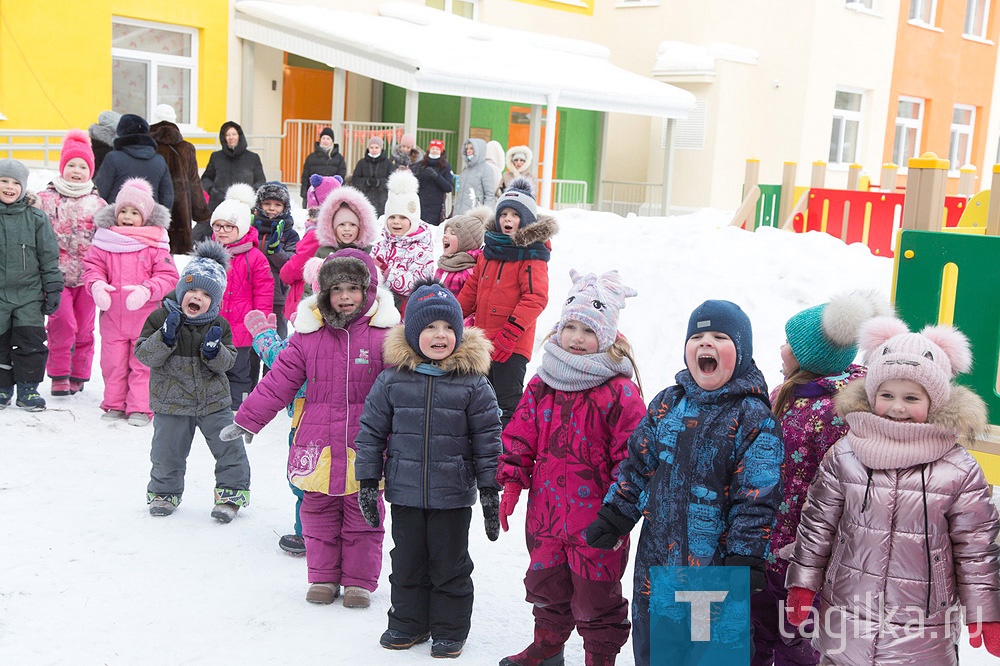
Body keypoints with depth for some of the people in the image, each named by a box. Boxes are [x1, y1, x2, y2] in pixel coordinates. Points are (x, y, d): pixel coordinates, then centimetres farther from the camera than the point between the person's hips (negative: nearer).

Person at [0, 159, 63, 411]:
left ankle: (28, 388, 10)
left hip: (29, 293, -1)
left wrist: (53, 288, 2)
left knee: (30, 342, -2)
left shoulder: (36, 218, 1)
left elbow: (49, 256, 5)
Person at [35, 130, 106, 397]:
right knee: (63, 322, -12)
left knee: (84, 328, 5)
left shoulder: (97, 203, 10)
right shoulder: (46, 199, 4)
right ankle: (59, 374, 2)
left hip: (88, 275, 2)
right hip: (57, 273, -2)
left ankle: (78, 375, 19)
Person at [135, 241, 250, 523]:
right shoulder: (160, 318, -8)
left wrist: (214, 351, -25)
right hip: (172, 402, -1)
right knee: (167, 454, 9)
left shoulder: (219, 325, -2)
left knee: (230, 448, 1)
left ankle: (232, 492, 18)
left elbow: (227, 362, -3)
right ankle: (164, 492, 33)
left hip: (213, 400, 1)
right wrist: (166, 337, -28)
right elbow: (144, 355, -12)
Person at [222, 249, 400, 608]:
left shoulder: (384, 333, -5)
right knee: (319, 513, 12)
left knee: (362, 515, 9)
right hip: (319, 441, 2)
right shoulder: (309, 334, 1)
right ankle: (323, 578, 28)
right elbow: (279, 380, 4)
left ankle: (359, 581, 23)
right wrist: (247, 420, 3)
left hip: (366, 444, -2)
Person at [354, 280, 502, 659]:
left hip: (453, 495, -1)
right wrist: (367, 482, 3)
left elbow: (487, 439, -1)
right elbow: (371, 431, 4)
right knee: (407, 561, 15)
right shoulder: (392, 379, -3)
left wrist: (490, 491, -2)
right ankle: (408, 623, 33)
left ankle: (450, 630, 26)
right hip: (405, 491, 2)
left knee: (450, 565, 10)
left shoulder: (472, 382, -5)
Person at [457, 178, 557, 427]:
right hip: (484, 340, 8)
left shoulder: (532, 255, -10)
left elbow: (535, 298, -19)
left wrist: (509, 334, -24)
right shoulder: (489, 250, 12)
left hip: (512, 345, -7)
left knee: (507, 404, -3)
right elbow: (472, 289, 19)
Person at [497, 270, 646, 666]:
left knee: (595, 591, 6)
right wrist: (512, 480, 2)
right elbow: (519, 435, 9)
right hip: (546, 507, 5)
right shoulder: (542, 385, 5)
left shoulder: (618, 392, -11)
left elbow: (632, 453, -11)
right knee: (546, 581, 21)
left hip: (595, 512, -5)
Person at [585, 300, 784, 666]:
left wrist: (744, 561, -15)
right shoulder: (667, 403, 6)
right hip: (656, 558, 5)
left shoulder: (754, 418, -10)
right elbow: (638, 463, 13)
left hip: (714, 563, -5)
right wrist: (614, 515, 8)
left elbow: (755, 497, -13)